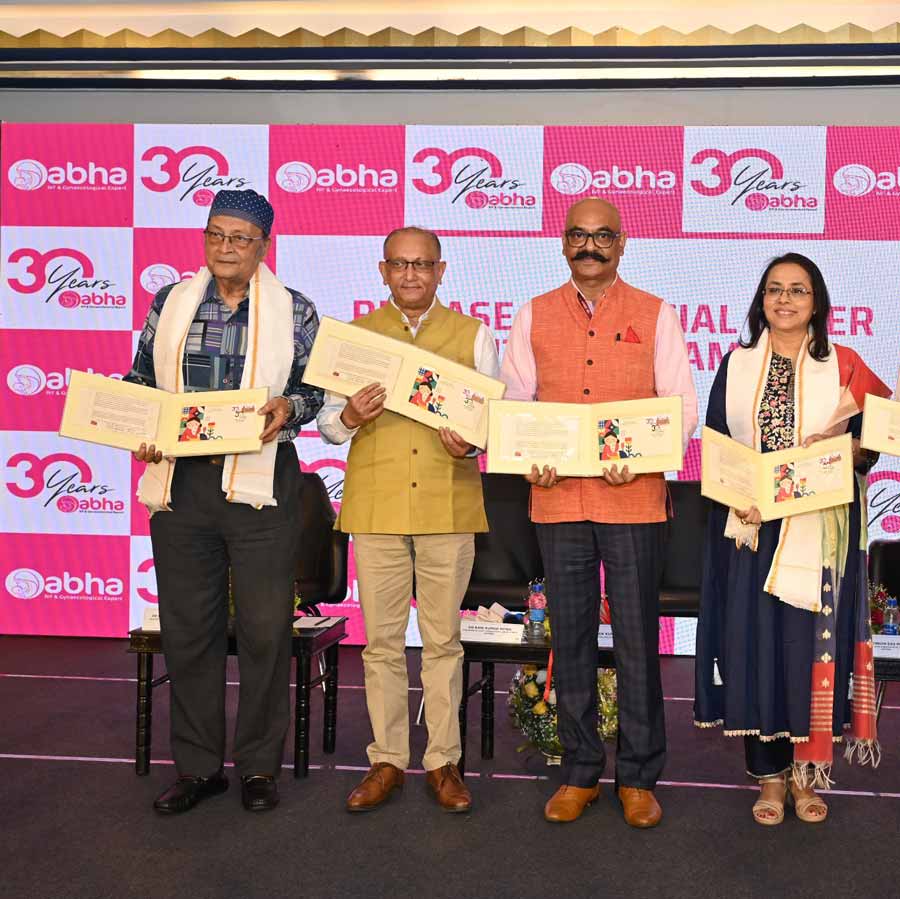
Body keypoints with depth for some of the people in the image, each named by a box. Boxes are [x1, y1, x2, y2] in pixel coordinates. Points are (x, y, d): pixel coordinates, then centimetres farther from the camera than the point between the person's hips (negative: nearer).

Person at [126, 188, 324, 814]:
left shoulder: (293, 311, 3)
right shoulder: (171, 303, 9)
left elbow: (320, 388, 6)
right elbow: (140, 380, 14)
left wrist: (288, 407, -15)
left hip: (262, 483, -2)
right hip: (180, 482, 3)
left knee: (265, 629, 2)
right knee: (188, 627, 8)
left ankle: (259, 766, 18)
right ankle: (199, 765, 22)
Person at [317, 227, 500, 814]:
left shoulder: (473, 335, 11)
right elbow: (328, 423, 10)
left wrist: (472, 440, -12)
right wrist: (350, 417, -13)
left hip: (449, 503, 0)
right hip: (375, 503, 1)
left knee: (443, 639, 5)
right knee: (382, 640, 5)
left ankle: (444, 761, 15)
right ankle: (388, 760, 16)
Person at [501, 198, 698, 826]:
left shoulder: (655, 315, 6)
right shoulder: (533, 316, 11)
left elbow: (682, 405, 3)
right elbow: (513, 403, 11)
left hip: (635, 499, -2)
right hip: (558, 499, 2)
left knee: (637, 639, 2)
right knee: (570, 638, 8)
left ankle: (639, 777, 16)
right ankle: (580, 772, 21)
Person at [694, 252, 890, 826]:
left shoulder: (843, 365, 4)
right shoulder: (737, 365, 8)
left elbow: (873, 440, 5)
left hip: (820, 530, -1)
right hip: (751, 527, 1)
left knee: (812, 642, 1)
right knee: (754, 642, 2)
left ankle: (808, 770, 18)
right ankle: (769, 774, 16)